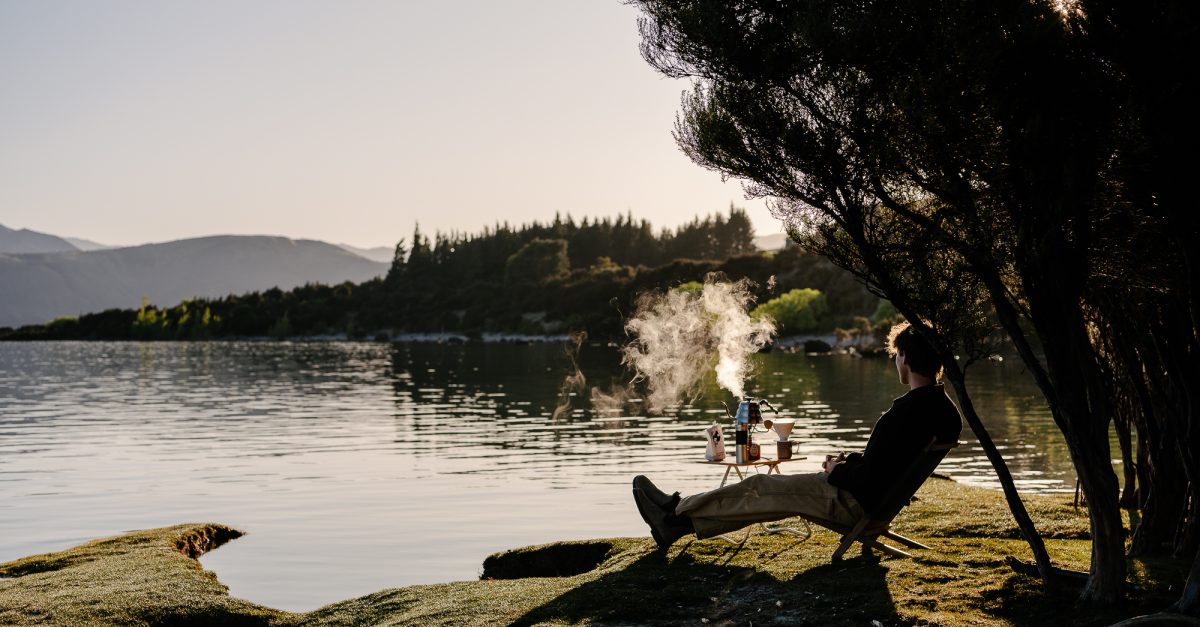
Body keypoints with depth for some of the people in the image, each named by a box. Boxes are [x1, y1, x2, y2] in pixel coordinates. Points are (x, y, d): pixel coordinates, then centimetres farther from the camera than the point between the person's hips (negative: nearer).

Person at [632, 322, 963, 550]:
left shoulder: (903, 414, -27)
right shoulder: (944, 409, 4)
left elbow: (869, 478, -26)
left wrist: (836, 472, -7)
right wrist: (849, 462, 8)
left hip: (855, 501, -9)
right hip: (881, 500, 9)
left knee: (759, 488, 3)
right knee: (765, 491, 14)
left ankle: (675, 513, 17)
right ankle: (679, 522, 19)